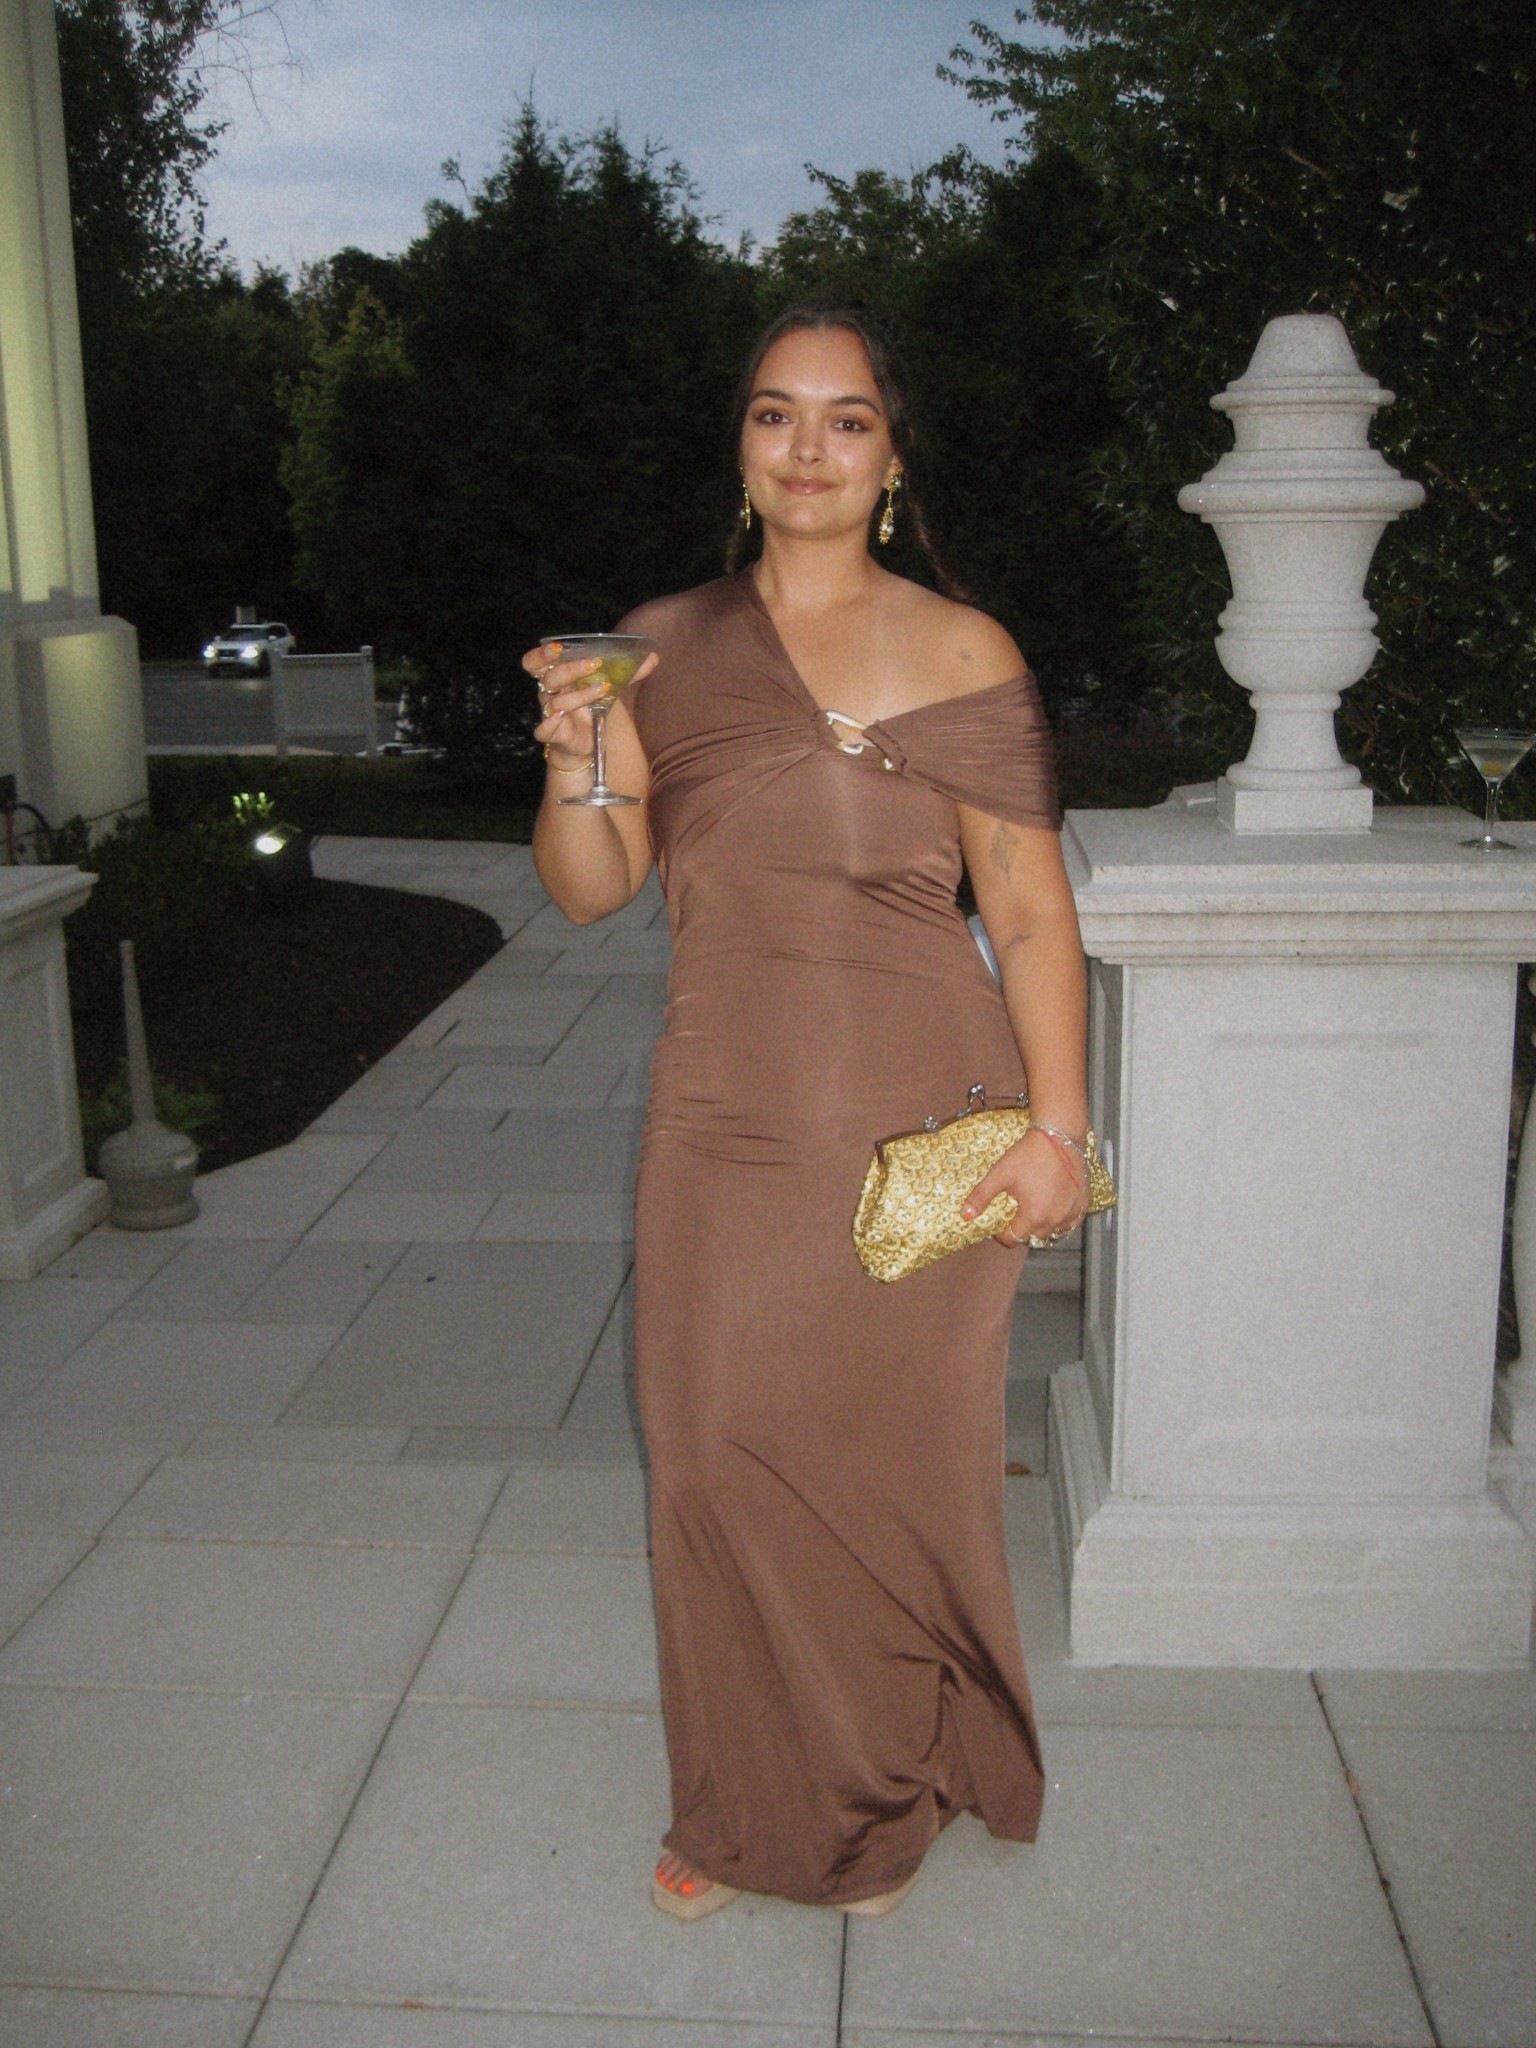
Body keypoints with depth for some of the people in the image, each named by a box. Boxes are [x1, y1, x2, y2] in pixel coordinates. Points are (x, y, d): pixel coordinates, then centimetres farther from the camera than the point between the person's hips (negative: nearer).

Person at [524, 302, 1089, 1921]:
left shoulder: (961, 654, -2)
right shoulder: (665, 648, 7)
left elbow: (1030, 911, -4)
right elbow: (592, 890, 7)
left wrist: (1057, 1127, -11)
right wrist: (575, 764, -12)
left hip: (917, 1122, -2)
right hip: (725, 1123, 3)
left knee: (894, 1453, 6)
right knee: (715, 1453, 6)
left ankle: (886, 1797, 31)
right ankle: (744, 1803, 29)